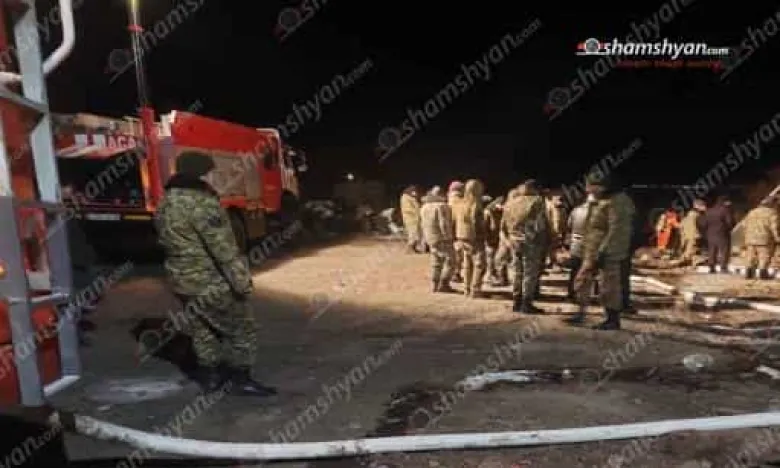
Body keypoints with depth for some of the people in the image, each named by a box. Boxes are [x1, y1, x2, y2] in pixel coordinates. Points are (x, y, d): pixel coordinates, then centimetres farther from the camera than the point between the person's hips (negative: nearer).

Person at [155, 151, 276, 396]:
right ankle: (241, 378, 12)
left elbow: (168, 244, 18)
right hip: (213, 282, -9)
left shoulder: (165, 204, 10)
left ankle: (210, 374, 30)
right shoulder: (202, 204, -21)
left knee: (202, 329, 19)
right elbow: (223, 248, -24)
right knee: (240, 328, 5)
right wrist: (241, 280, -20)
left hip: (183, 280, 9)